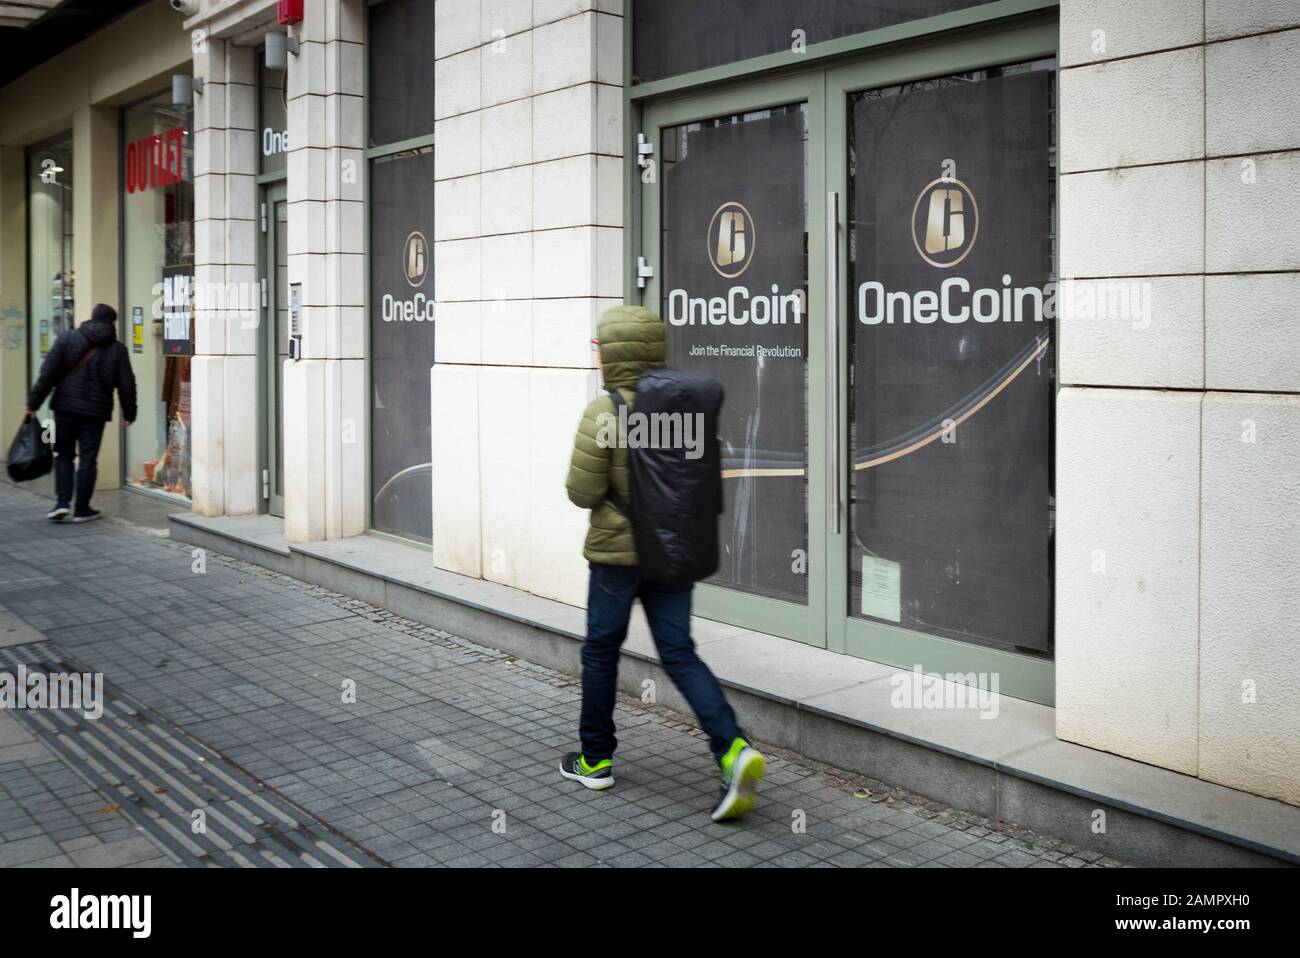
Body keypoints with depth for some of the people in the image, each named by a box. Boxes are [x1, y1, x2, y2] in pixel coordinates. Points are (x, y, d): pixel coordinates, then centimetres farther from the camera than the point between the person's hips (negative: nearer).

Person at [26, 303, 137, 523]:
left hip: (65, 406, 1)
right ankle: (82, 509, 8)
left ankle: (63, 502, 3)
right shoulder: (118, 350, 1)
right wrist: (129, 413, 12)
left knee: (64, 455, 13)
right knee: (88, 459, 5)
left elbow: (47, 373, -3)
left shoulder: (66, 338, 2)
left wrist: (33, 402, 1)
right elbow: (126, 386, 1)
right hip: (95, 411, -1)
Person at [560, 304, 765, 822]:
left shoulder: (605, 410, -15)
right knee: (679, 653, 8)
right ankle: (733, 749, -9)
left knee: (601, 650, 13)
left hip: (617, 550, -5)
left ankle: (595, 759, 26)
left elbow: (582, 491, -14)